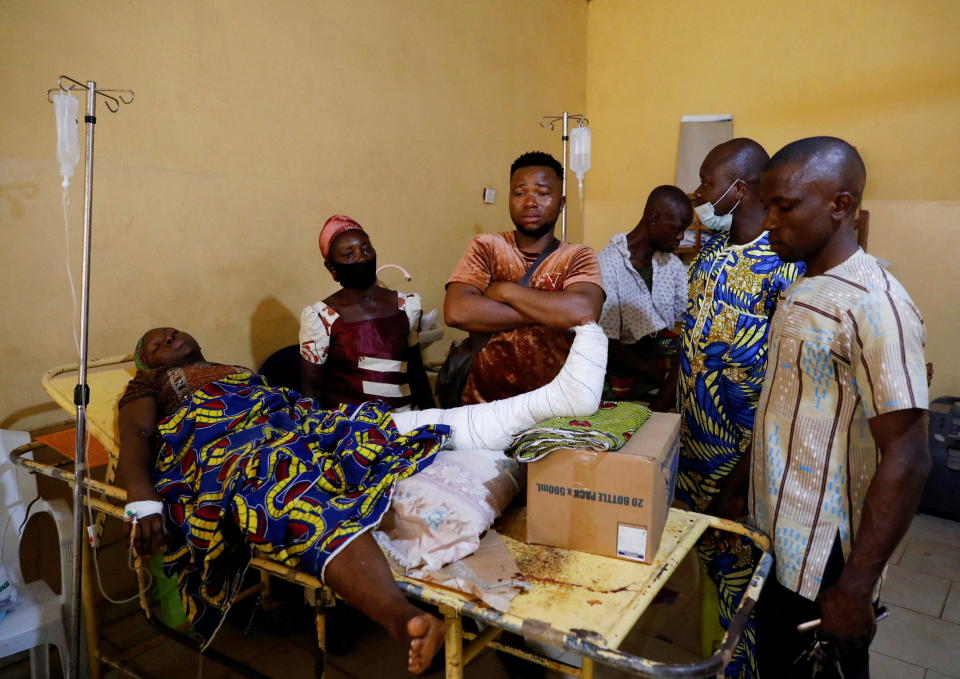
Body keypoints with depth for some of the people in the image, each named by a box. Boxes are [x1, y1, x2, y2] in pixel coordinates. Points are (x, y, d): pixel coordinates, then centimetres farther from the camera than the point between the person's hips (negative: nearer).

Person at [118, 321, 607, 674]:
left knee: (404, 424, -19)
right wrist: (144, 504, -14)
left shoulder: (242, 373, 40)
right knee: (294, 494, -40)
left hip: (300, 426, 5)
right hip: (228, 449, -5)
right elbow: (134, 442, 6)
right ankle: (401, 618, -66)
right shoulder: (147, 392, 25)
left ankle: (555, 395, -36)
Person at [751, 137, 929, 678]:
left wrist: (856, 588, -22)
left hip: (822, 560, -8)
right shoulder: (805, 289, 6)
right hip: (777, 542, 8)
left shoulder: (874, 306, -21)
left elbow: (906, 461, -23)